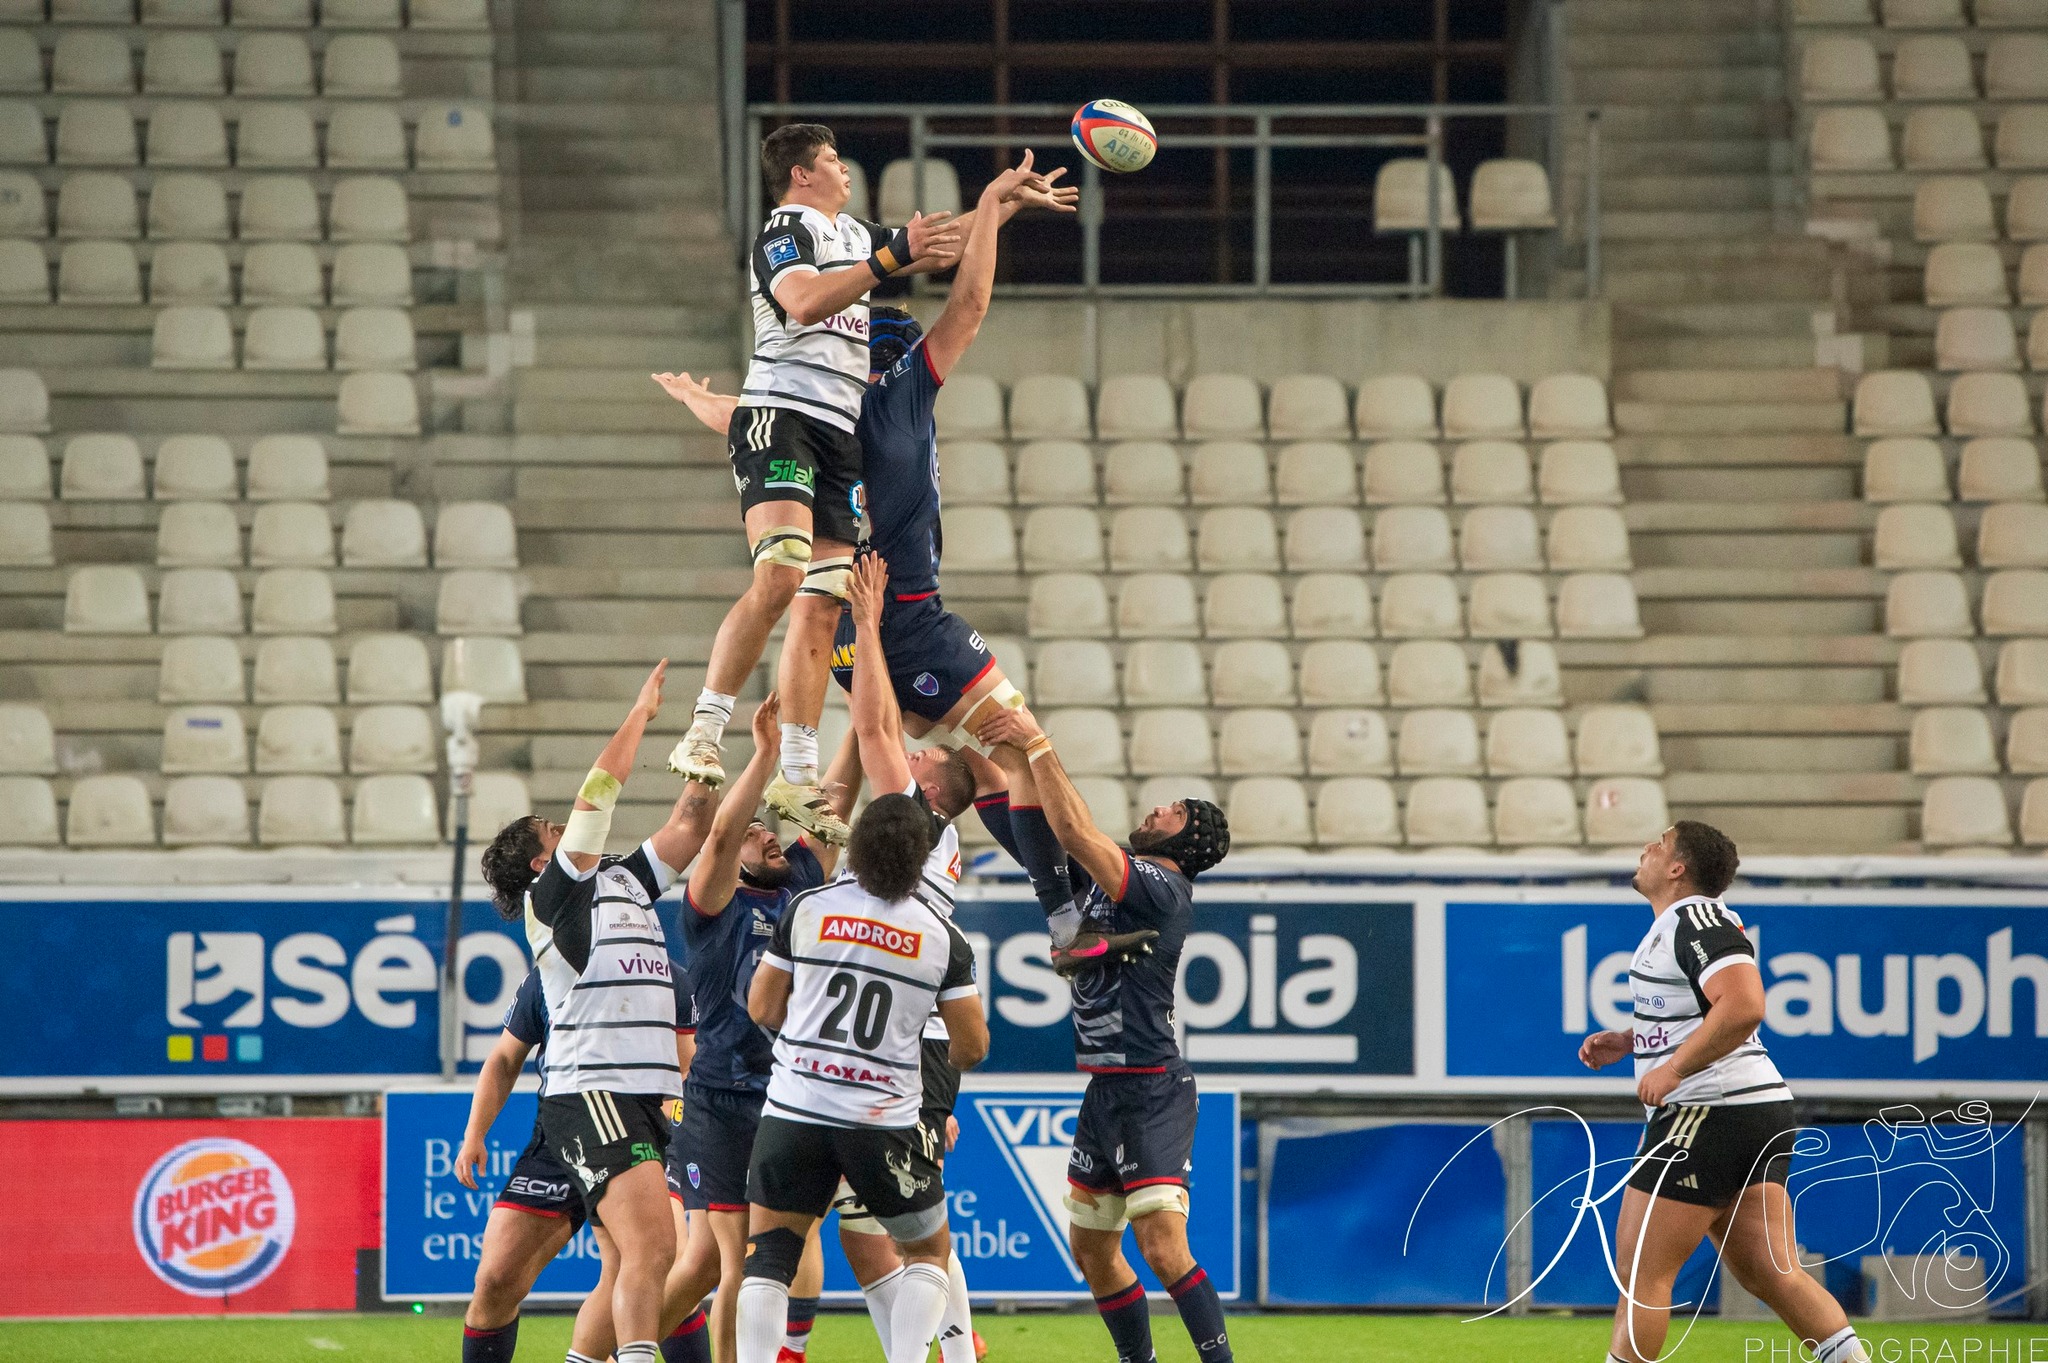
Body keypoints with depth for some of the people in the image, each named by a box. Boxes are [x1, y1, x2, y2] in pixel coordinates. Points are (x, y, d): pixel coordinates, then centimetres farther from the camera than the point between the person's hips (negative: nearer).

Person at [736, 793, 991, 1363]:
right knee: (929, 1251, 17)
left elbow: (763, 1009, 7)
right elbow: (972, 1047, 2)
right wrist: (946, 1059, 26)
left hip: (795, 1109, 0)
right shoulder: (942, 936, -1)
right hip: (886, 1118, 0)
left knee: (768, 1254, 8)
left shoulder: (808, 908, 0)